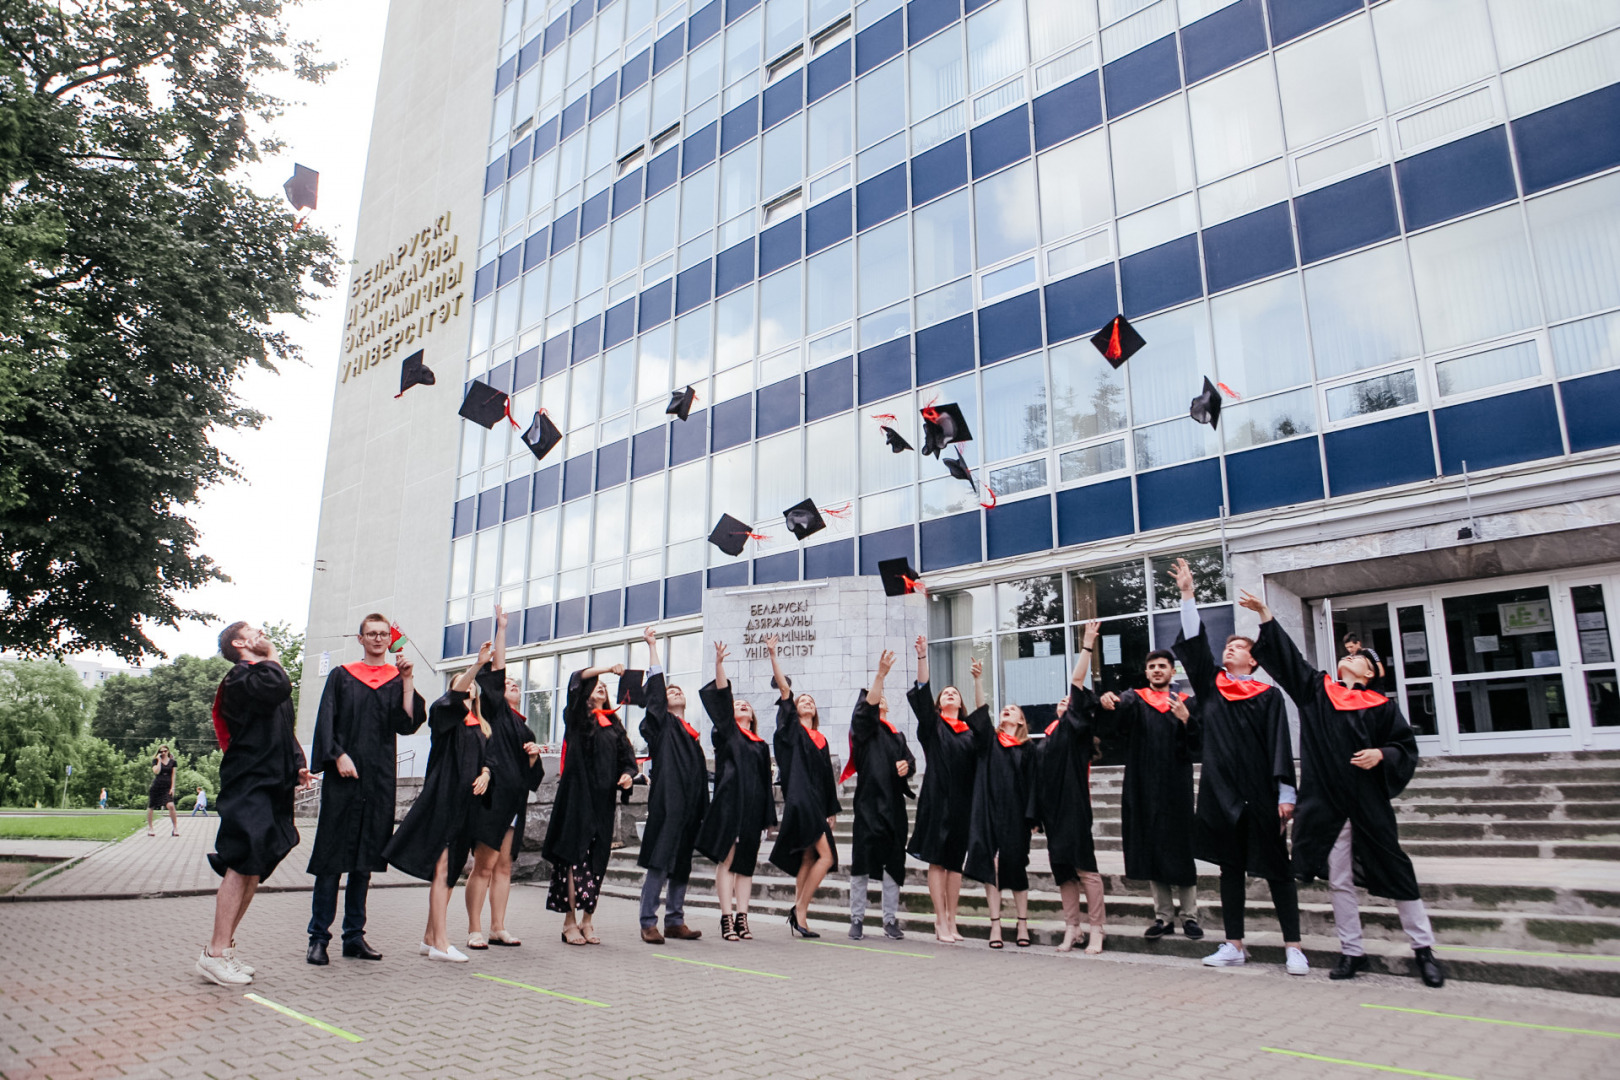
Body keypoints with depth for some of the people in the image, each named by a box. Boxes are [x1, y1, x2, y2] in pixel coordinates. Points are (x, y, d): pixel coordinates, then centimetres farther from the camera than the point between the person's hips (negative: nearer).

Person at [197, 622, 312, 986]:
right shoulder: (240, 677, -6)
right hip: (249, 783, -9)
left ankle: (224, 947, 18)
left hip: (271, 785, 9)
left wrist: (298, 765, 14)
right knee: (242, 865, -13)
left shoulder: (264, 676, 24)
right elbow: (277, 687, -28)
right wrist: (272, 656, -8)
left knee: (253, 870, 10)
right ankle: (216, 953, -9)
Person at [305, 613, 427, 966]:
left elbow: (407, 724, -2)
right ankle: (318, 937, 3)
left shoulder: (398, 679, 10)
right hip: (343, 775, -2)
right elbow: (326, 720, 1)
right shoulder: (341, 677, 8)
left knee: (365, 857, 6)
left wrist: (407, 682, -9)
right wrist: (338, 755, -13)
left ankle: (354, 936, 12)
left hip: (379, 778, 2)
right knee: (332, 856, -3)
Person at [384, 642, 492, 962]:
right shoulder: (444, 714, 1)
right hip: (442, 798, -6)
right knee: (441, 867, -10)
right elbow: (455, 696, -20)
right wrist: (478, 663, -33)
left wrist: (485, 774, -5)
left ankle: (430, 938, 17)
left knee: (449, 871, 9)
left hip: (467, 803, 7)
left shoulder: (481, 727, 19)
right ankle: (440, 943, -9)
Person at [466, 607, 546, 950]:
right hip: (493, 792, -6)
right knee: (484, 864, -6)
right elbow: (495, 670, -4)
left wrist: (533, 755, -1)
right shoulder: (494, 711, 5)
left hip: (515, 798, 6)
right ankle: (474, 930, 0)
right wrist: (501, 629, -5)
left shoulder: (524, 729, 22)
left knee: (504, 865, 8)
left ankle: (498, 928, 11)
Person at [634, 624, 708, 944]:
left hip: (690, 806, 6)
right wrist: (652, 645, -2)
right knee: (660, 863, -8)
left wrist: (703, 810, 15)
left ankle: (675, 921, 17)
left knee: (682, 864, 10)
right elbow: (654, 685, -4)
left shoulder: (692, 734, 21)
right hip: (667, 802, -6)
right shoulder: (661, 724, 5)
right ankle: (648, 922, -2)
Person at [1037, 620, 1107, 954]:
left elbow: (1077, 682, -8)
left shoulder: (1074, 728, 1)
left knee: (1084, 868, -6)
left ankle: (1096, 928, 0)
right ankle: (1071, 927, 14)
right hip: (1051, 810, 7)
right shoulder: (1046, 740, 20)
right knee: (1062, 870, 8)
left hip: (1073, 807, -7)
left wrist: (1087, 644, -11)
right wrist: (1035, 814, 15)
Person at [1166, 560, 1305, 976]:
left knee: (1276, 868, 2)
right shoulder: (1210, 686, 10)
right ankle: (1235, 945, 16)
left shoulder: (1268, 695, 2)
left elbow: (1280, 745, -3)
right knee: (1230, 868, 9)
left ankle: (1292, 946, 10)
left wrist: (1285, 793, -10)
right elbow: (1193, 642, 4)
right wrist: (1187, 593, 1)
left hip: (1260, 793, -3)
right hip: (1221, 792, 3)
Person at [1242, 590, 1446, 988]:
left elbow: (1407, 747, 4)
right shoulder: (1314, 689, 10)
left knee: (1395, 872, 4)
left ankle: (1424, 948, 19)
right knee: (1338, 881, 6)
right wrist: (1265, 615, 1)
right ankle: (1352, 952, 17)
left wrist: (1381, 755, -16)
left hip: (1368, 802, -2)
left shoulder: (1380, 706, 3)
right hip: (1327, 802, 2)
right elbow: (1284, 655, 7)